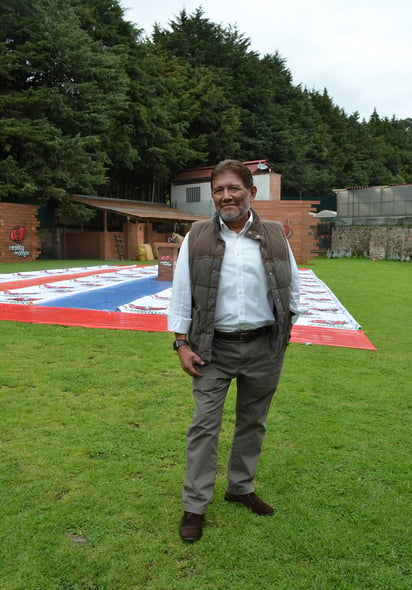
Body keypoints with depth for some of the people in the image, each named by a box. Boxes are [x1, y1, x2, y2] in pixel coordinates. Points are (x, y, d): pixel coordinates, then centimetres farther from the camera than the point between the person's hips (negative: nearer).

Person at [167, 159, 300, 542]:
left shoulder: (275, 236, 2)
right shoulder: (197, 237, -2)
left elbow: (292, 289, 10)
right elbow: (181, 291, -2)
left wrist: (284, 332, 7)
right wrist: (182, 343, -6)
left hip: (264, 348, 2)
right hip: (214, 348, -2)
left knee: (253, 423, 16)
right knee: (204, 425, 2)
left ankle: (241, 488, 37)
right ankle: (195, 507, 17)